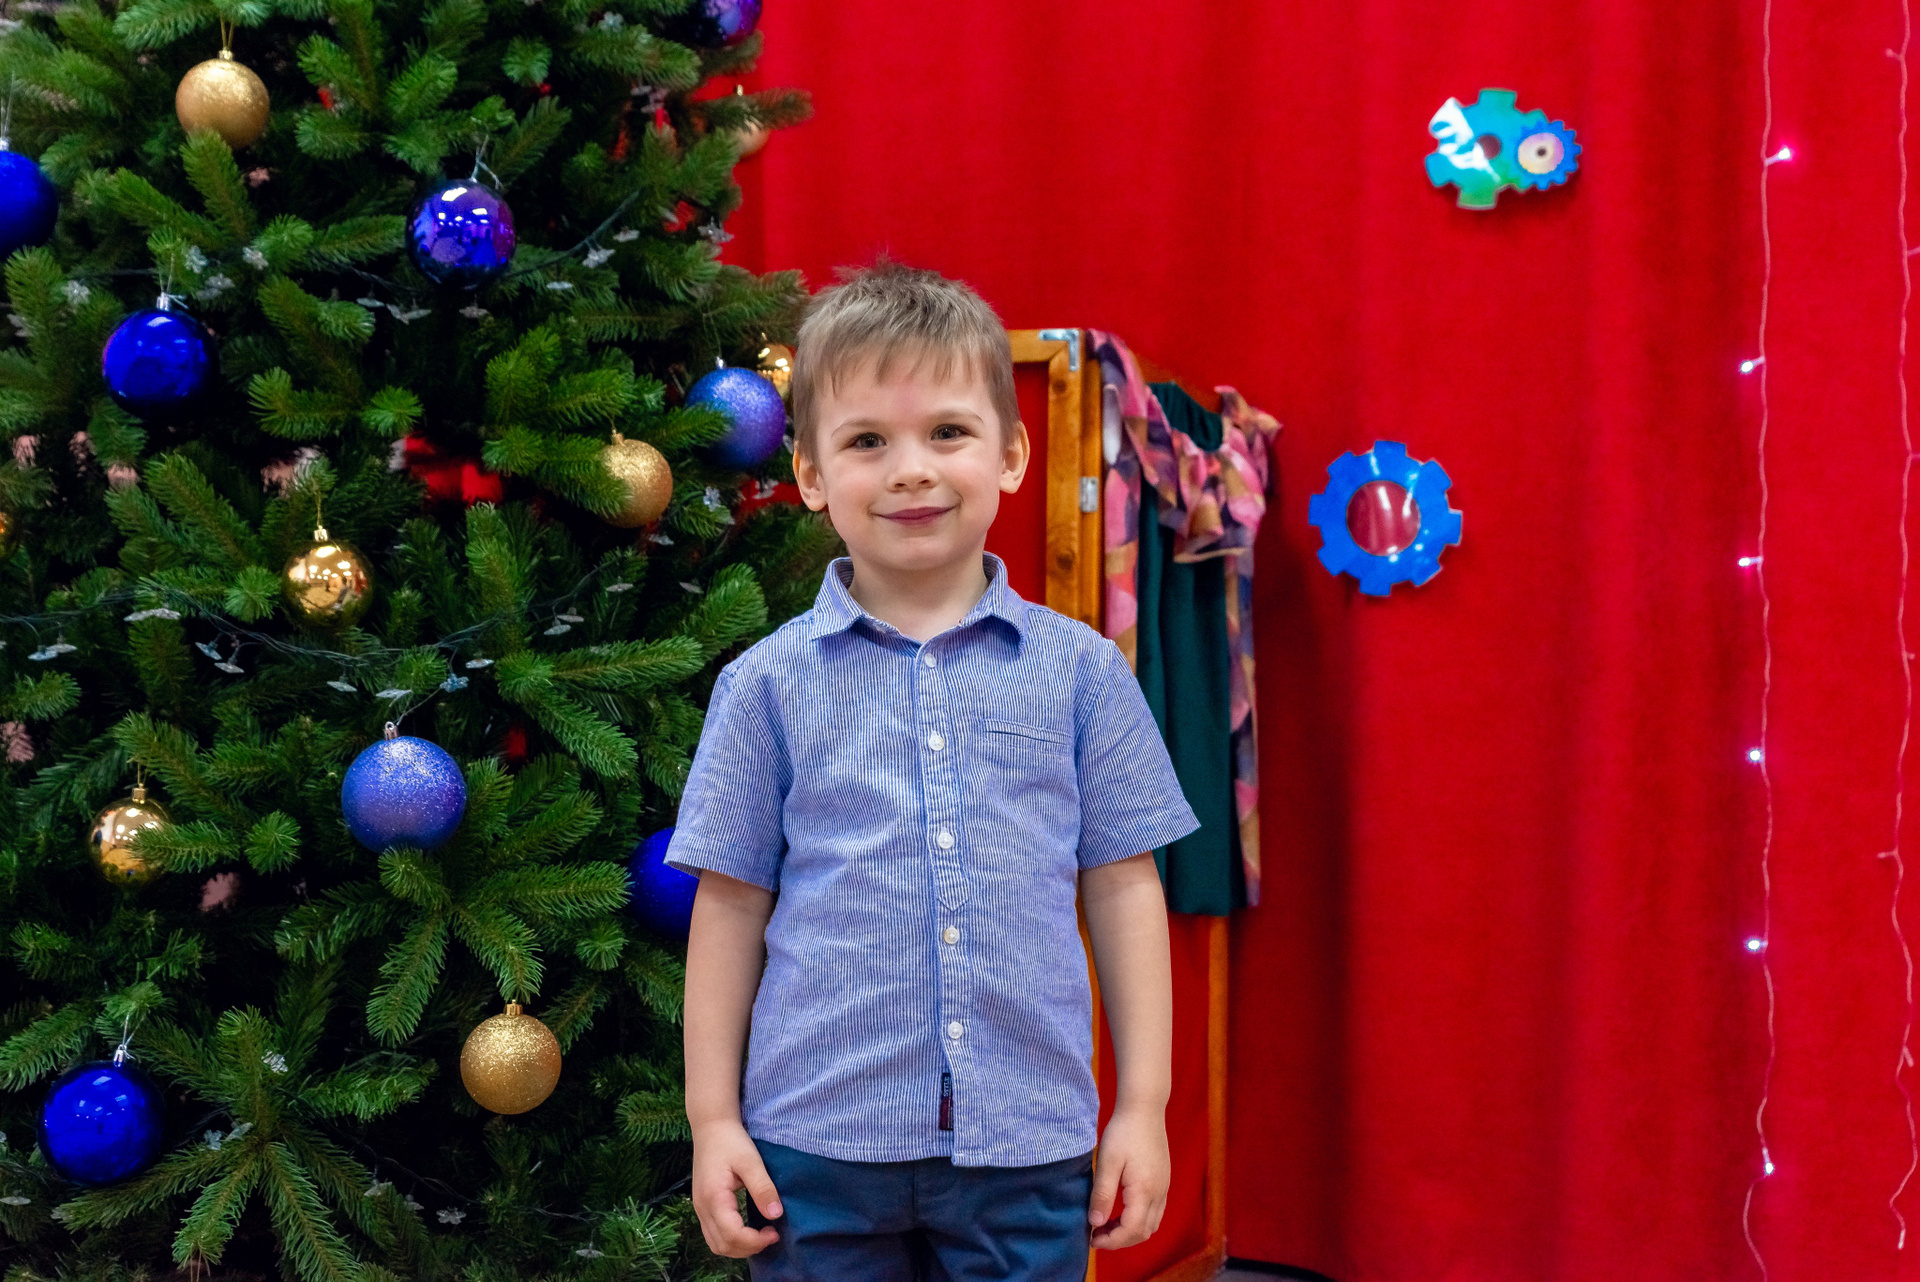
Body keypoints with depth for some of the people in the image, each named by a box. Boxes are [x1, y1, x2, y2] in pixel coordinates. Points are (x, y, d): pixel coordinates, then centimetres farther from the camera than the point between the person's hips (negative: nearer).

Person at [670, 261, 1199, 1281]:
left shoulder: (1081, 671, 0)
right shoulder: (769, 683, -1)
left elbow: (1123, 888, 4)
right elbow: (732, 902, 3)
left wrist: (1143, 1106, 3)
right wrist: (713, 1119, 3)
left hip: (1028, 1151, 1)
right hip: (818, 1147, 0)